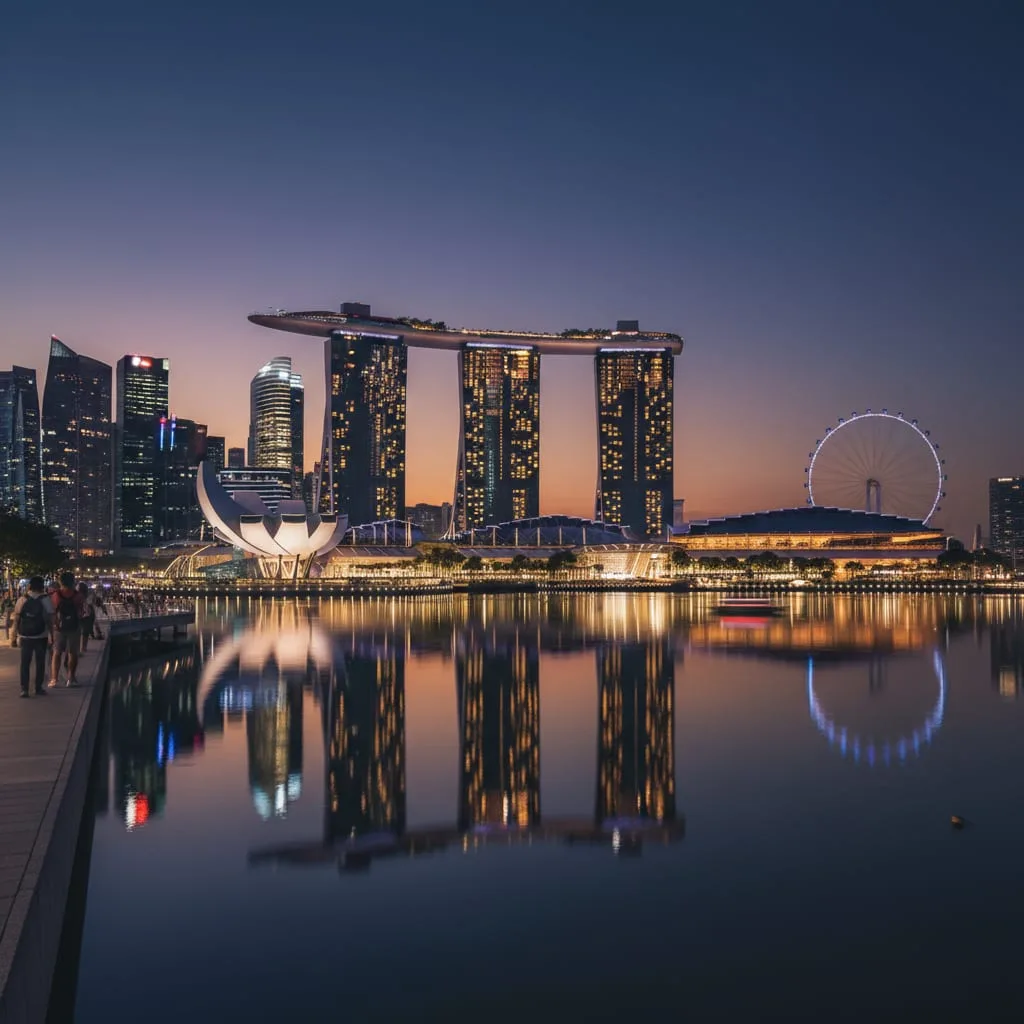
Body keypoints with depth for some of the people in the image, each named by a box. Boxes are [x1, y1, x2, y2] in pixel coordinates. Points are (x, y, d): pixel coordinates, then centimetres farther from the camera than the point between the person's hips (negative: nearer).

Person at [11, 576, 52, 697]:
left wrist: (14, 636, 2)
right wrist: (51, 636, -3)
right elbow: (50, 620, -8)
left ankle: (24, 689, 2)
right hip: (41, 636, -1)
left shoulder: (22, 600, 0)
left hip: (25, 637, 1)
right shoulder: (45, 600, -5)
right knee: (40, 662, 8)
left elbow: (16, 620, -2)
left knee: (25, 663, 7)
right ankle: (39, 689, 10)